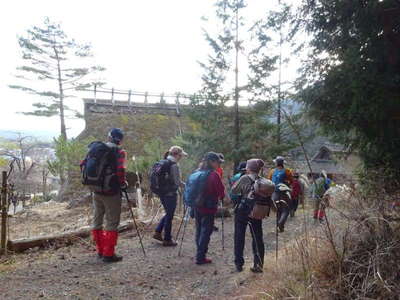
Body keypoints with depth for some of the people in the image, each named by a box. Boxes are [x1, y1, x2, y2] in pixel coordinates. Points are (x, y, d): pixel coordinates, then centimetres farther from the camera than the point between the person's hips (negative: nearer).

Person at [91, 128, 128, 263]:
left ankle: (101, 250, 28)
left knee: (97, 220, 16)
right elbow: (120, 170, -24)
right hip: (111, 192, -6)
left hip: (96, 191, 6)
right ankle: (108, 254, 7)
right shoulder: (120, 152, -10)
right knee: (111, 223, 3)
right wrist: (123, 184, -7)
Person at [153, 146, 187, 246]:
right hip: (170, 194, -8)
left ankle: (158, 232, 24)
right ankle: (167, 240, 14)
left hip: (162, 193, 8)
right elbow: (177, 182, -18)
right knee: (169, 216, 4)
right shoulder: (174, 165, -16)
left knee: (168, 214, 23)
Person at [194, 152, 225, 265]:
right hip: (209, 208, -6)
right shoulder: (214, 175, -15)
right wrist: (220, 197, 8)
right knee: (206, 232, 3)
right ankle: (201, 257, 7)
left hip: (197, 207, 7)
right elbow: (221, 193, -12)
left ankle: (200, 254, 28)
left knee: (199, 230, 17)